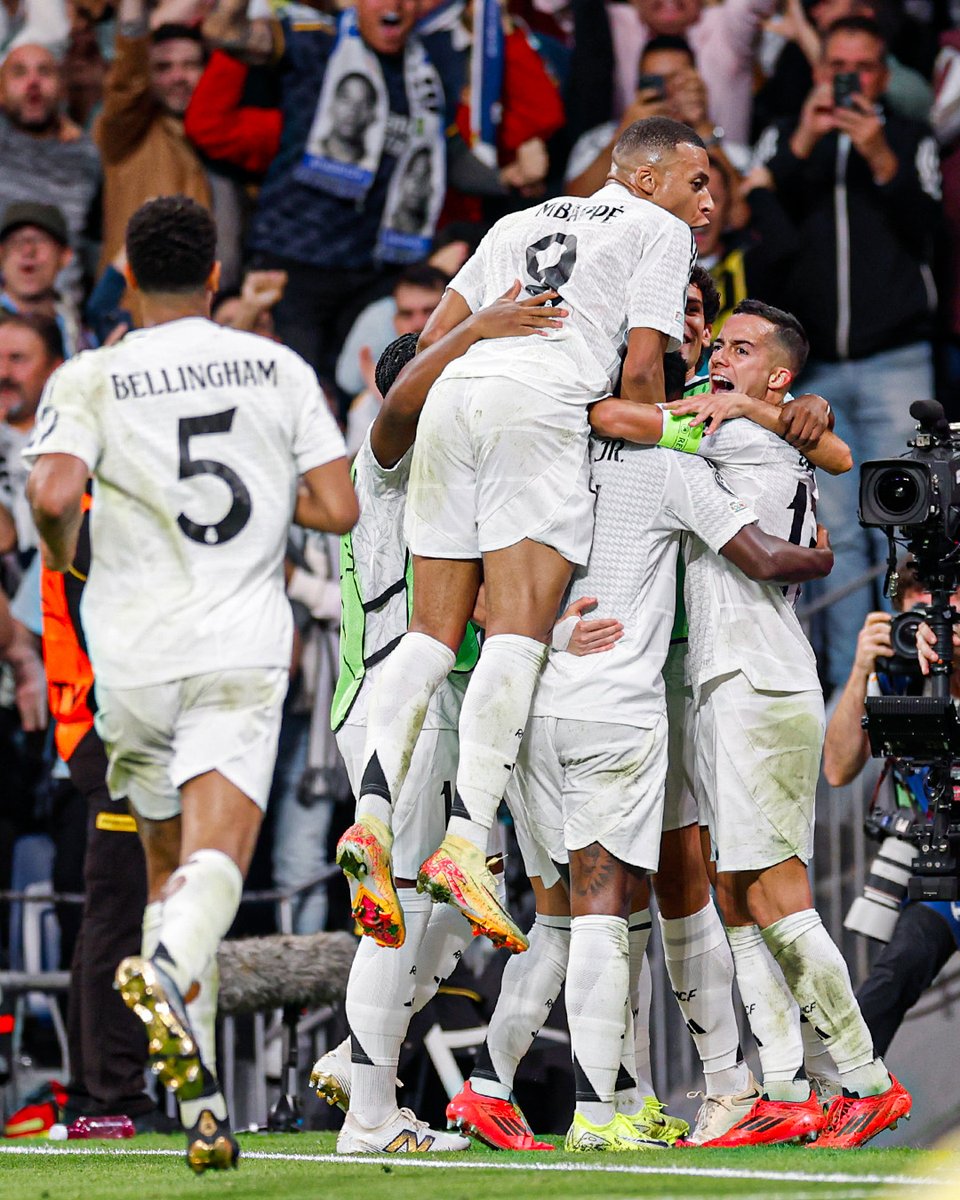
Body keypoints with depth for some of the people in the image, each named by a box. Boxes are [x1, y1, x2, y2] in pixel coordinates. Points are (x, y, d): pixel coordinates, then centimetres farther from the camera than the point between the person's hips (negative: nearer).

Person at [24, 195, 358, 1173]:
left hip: (135, 657, 1)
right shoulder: (279, 369, 7)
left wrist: (59, 548, 7)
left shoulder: (91, 379, 1)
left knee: (167, 867, 16)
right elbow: (337, 509, 4)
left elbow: (54, 492, -15)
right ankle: (170, 965, -48)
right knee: (215, 861, -12)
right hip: (243, 651, -1)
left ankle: (201, 1108, 12)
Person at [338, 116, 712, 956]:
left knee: (434, 633, 6)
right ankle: (466, 840, -23)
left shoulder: (521, 222, 32)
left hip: (449, 398, 6)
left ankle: (373, 814, -10)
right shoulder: (659, 231, 15)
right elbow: (641, 367, 3)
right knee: (518, 633, -11)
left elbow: (434, 337, 27)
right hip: (543, 408, -6)